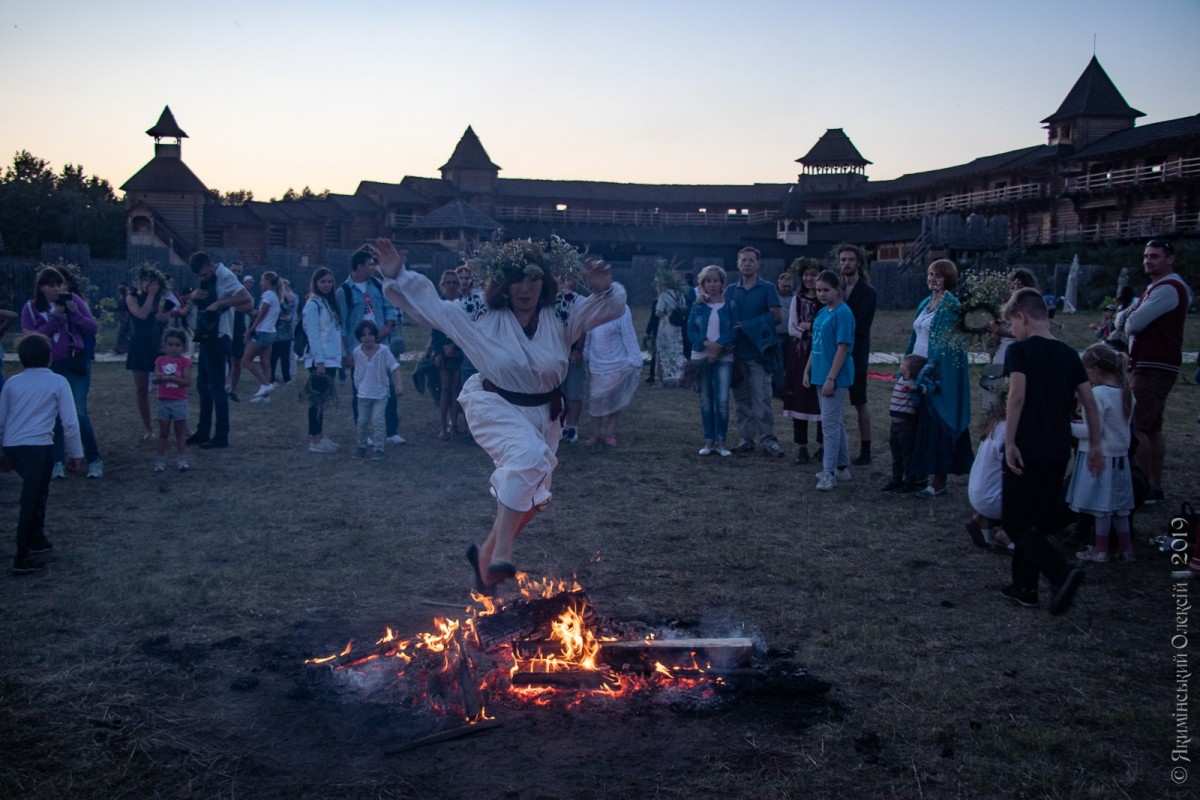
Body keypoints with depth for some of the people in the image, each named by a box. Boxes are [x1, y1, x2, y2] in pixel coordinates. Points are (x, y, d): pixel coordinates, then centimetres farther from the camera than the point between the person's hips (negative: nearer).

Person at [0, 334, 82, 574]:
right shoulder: (58, 382, 1)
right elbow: (70, 422, -3)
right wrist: (74, 453, 5)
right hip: (38, 446, -5)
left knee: (37, 492, 26)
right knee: (31, 500, -2)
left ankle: (37, 539, 36)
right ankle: (22, 558, -3)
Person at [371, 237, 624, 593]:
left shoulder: (560, 319, -7)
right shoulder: (484, 318, -10)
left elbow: (612, 307, -11)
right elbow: (431, 306, -7)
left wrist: (603, 290, -34)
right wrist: (397, 276, -19)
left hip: (542, 413, 5)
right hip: (495, 406, -5)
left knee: (527, 494, 13)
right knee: (528, 455, -35)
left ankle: (487, 553, 36)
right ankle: (500, 553, -32)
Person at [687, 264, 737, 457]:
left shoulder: (729, 304, 2)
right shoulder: (698, 305, 8)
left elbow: (734, 331, -4)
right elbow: (691, 330, 1)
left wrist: (719, 347, -18)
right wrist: (706, 342, -17)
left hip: (724, 357, -2)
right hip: (701, 356, 2)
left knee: (722, 401, -8)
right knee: (706, 401, 5)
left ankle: (720, 442, 0)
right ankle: (708, 441, 12)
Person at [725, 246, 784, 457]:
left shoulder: (767, 289, 1)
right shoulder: (730, 291, 13)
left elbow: (776, 317, -6)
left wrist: (748, 326, -10)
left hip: (759, 351, -4)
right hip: (737, 351, 4)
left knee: (762, 398, -6)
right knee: (742, 398, 7)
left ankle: (768, 440, -2)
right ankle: (746, 438, 13)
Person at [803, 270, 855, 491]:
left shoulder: (843, 313, -14)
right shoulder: (822, 313, 12)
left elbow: (842, 348, -18)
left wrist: (831, 378, -21)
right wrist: (807, 370, 14)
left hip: (836, 377, -9)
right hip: (821, 374, 9)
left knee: (830, 423, -7)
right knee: (835, 422, 15)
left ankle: (829, 472, -2)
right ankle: (842, 467, 25)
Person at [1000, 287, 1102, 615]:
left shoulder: (1020, 351, -9)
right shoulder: (1069, 354, 9)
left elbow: (1017, 396, -21)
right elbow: (1089, 402, 7)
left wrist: (1009, 441, -19)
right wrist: (1095, 445, 13)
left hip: (1026, 451, -7)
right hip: (1058, 453, 7)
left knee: (1017, 524, 2)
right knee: (1039, 523, 17)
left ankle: (1062, 573, -17)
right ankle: (1024, 587, 22)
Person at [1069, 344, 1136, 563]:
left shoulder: (1098, 394, -19)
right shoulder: (1126, 393, 6)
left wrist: (1070, 427, -8)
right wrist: (1083, 424, 17)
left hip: (1099, 456, -8)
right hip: (1120, 455, 8)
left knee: (1101, 506, 2)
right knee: (1119, 505, 16)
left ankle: (1101, 549, 10)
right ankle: (1126, 548, 22)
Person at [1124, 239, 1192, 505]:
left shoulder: (1168, 289, -15)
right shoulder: (1158, 287, 21)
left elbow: (1134, 323, -19)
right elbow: (1134, 321, 19)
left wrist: (1129, 320, 2)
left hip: (1155, 367, -11)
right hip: (1154, 365, 11)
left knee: (1137, 427, -12)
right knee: (1153, 428, 12)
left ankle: (1144, 489, -10)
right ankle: (1155, 487, 17)